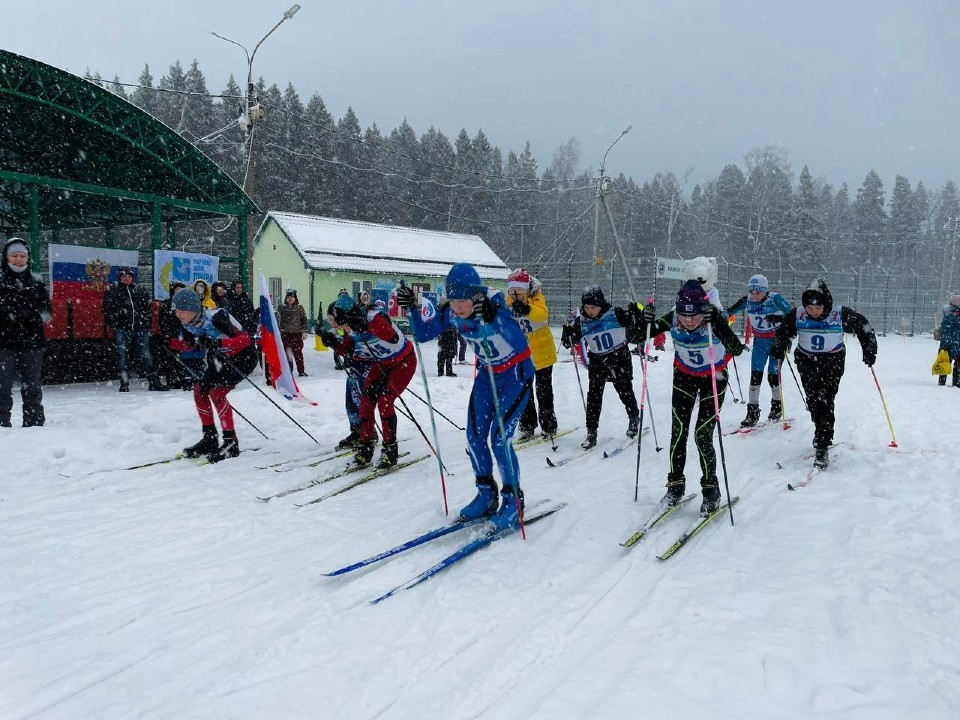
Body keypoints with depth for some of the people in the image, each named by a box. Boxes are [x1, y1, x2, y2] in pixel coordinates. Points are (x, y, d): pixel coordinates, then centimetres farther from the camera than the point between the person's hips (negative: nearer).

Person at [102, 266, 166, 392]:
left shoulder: (141, 292, 17)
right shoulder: (112, 292, 11)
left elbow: (147, 309, 20)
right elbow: (107, 309, 7)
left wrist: (147, 322, 8)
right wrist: (113, 322, -4)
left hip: (140, 329, 1)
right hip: (121, 329, -1)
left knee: (145, 355, 0)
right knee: (122, 354, -5)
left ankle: (154, 382, 2)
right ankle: (124, 383, -3)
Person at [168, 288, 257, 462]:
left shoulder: (216, 318, -31)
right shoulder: (187, 324, -8)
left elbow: (244, 340, -32)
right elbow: (189, 344, 12)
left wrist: (217, 344, -45)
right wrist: (168, 342, -5)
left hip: (242, 357, -9)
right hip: (219, 359, 9)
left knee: (216, 393, -19)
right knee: (200, 389, 2)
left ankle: (231, 443, -11)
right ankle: (210, 439, 14)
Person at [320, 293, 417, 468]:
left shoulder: (375, 317, -32)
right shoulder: (351, 328, -9)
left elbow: (392, 337, -50)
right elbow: (347, 350, 5)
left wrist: (366, 325, -57)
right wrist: (333, 341, -14)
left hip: (404, 361, -7)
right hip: (382, 363, 8)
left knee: (384, 401, -17)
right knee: (366, 401, -2)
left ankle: (390, 449, -6)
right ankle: (365, 447, 9)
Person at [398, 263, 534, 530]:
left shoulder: (495, 302, -31)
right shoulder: (450, 312, -16)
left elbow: (518, 339, -47)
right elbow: (423, 334, -7)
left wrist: (491, 315, -65)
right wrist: (412, 308, -25)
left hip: (516, 374, -6)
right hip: (486, 373, 6)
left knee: (500, 439, -12)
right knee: (474, 436, 2)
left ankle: (513, 500, 6)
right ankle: (487, 494, 22)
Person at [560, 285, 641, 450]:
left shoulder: (615, 313, -15)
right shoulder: (581, 321, -6)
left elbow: (634, 324, -12)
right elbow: (569, 342, -3)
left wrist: (636, 314, -32)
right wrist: (568, 330, -23)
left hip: (619, 358, -2)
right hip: (597, 361, 2)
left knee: (625, 391, 10)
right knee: (594, 395, -4)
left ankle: (634, 419, 37)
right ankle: (591, 433, 1)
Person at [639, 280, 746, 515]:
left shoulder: (714, 320, -30)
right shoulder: (672, 320, -22)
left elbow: (737, 349, -43)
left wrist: (716, 322, -53)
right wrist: (646, 321, -35)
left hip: (714, 378, -3)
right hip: (684, 376, 3)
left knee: (703, 435, -9)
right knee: (678, 431, -2)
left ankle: (711, 489, 9)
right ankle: (675, 485, 15)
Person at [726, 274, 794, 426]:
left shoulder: (775, 299, -20)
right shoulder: (747, 301, -9)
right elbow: (728, 312, 4)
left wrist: (779, 318, -34)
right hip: (760, 340, 3)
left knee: (773, 374, 0)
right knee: (755, 374, -4)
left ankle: (777, 405, 24)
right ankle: (753, 410, 0)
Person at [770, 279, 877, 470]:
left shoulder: (841, 315, -17)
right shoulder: (797, 315, -13)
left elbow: (864, 327, -2)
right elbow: (783, 332, 3)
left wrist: (869, 351, -7)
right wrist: (778, 347, -16)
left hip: (832, 363, -3)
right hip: (807, 363, 3)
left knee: (825, 402, -14)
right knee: (813, 403, 7)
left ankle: (822, 447, -13)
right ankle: (824, 436, 31)